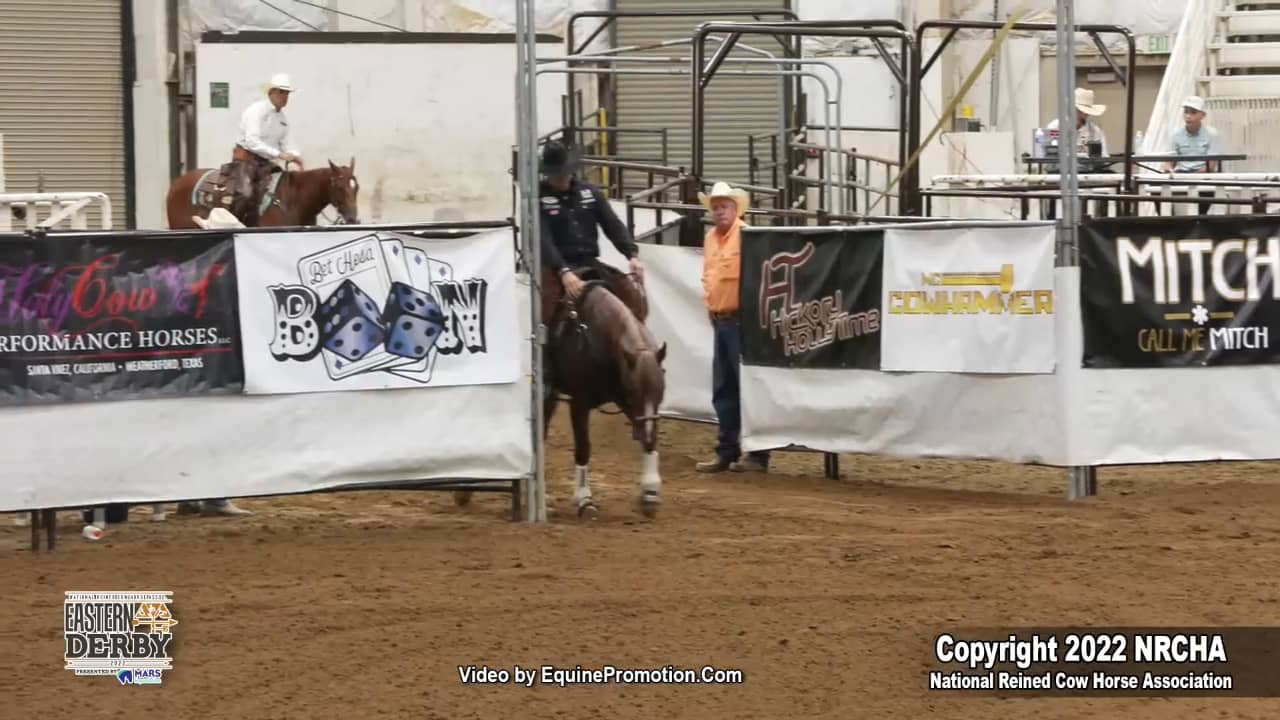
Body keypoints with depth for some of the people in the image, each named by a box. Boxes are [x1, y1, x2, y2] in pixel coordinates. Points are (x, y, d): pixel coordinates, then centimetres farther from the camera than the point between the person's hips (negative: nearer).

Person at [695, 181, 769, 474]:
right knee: (723, 391, 11)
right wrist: (711, 308, 16)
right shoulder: (710, 238, 13)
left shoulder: (745, 235, -12)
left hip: (741, 320, -8)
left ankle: (758, 454, 0)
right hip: (719, 319, 8)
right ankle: (727, 452, 18)